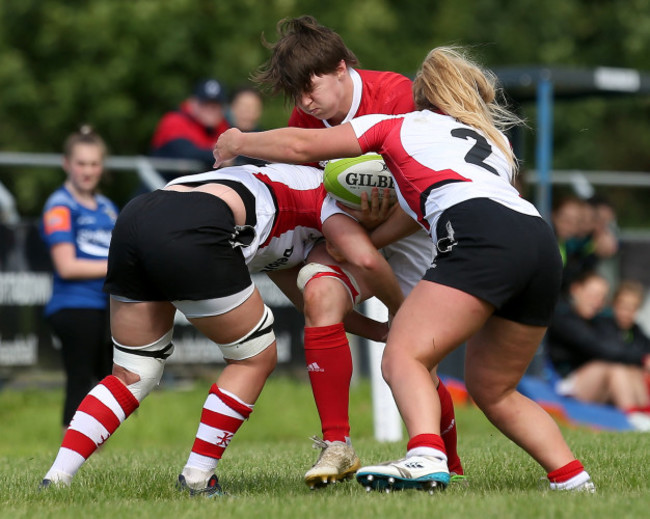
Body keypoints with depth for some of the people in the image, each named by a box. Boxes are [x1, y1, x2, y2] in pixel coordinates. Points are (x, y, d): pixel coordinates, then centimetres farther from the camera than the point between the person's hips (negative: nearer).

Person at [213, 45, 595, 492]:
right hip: (543, 243, 6)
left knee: (402, 357, -13)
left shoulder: (398, 126, 24)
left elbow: (302, 145, 24)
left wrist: (237, 143, 40)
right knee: (493, 391, 19)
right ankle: (573, 481, 12)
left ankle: (426, 459, -39)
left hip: (483, 238, -6)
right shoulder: (498, 141, 37)